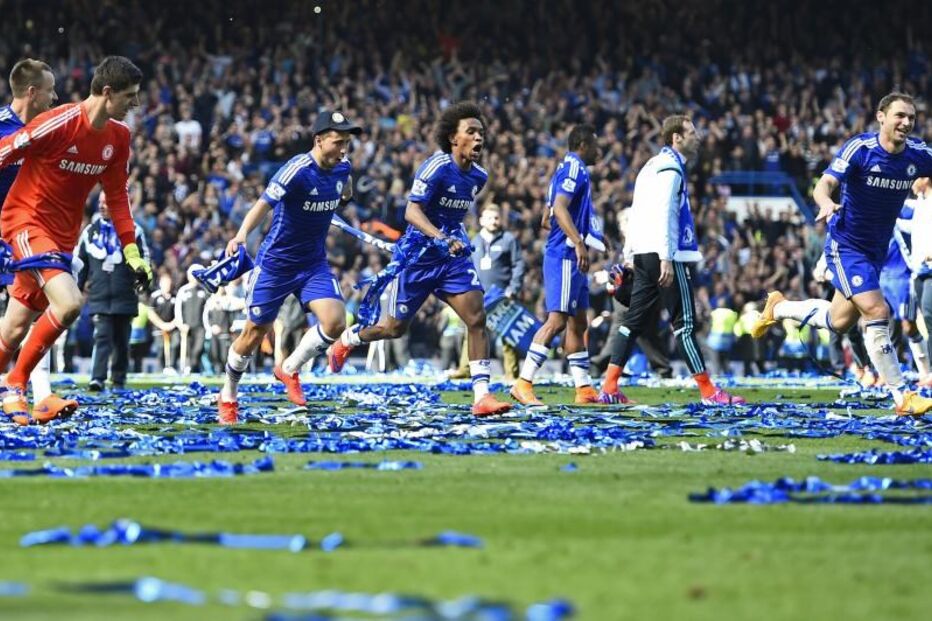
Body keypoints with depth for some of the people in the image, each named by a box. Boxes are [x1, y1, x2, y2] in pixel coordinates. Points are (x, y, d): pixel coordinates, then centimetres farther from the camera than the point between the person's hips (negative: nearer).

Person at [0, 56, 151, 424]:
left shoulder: (118, 136, 2)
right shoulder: (60, 123, -20)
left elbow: (117, 196, 12)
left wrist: (132, 253, 7)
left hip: (63, 235, 7)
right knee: (69, 302, -25)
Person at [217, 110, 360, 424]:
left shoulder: (342, 167, -4)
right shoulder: (297, 170, -24)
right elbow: (264, 203, -36)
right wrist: (242, 234, -50)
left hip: (314, 263, 5)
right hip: (275, 263, -5)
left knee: (335, 321, -17)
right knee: (255, 333, 6)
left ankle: (289, 370, 8)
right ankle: (228, 396, 29)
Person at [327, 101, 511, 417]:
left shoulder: (478, 176, 4)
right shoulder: (436, 167, -18)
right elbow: (412, 211, -28)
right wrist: (441, 238, -40)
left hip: (454, 255, 5)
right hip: (419, 254, -5)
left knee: (477, 317, -14)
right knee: (395, 328, 9)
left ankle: (481, 396, -15)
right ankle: (347, 339, 40)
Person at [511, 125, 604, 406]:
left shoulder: (568, 169, 20)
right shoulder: (575, 168, -10)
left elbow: (550, 213, 26)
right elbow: (559, 207, -23)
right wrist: (578, 243, -31)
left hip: (569, 258, 11)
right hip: (566, 255, -11)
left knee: (579, 323, 12)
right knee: (558, 320, -15)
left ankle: (584, 388, 16)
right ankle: (523, 383, -19)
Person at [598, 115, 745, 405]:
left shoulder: (653, 166, 21)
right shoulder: (670, 167, -10)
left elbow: (637, 214, 22)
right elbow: (663, 213, -19)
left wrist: (632, 254, 22)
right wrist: (666, 258, -23)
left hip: (643, 254, 10)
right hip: (665, 254, -10)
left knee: (634, 321, 7)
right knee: (684, 323, -7)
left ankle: (609, 387, 3)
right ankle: (708, 391, -5)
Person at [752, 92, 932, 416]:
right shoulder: (860, 148, -19)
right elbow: (825, 184, -27)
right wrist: (826, 202, -49)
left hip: (877, 249, 6)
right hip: (846, 245, -6)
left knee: (839, 321, 14)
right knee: (877, 312, -19)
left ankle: (778, 307, 41)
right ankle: (901, 398, -12)